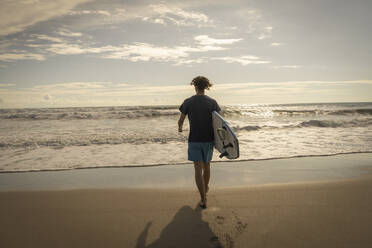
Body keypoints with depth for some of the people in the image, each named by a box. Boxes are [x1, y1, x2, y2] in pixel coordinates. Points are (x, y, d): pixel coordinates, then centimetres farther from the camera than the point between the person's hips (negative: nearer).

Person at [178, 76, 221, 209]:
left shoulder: (188, 102, -4)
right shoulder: (212, 102, -2)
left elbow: (180, 120, 6)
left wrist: (180, 128, 28)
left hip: (194, 139, -2)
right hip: (209, 139, 2)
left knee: (198, 169, 1)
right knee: (206, 165, 21)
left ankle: (203, 200, -1)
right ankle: (205, 189, 41)